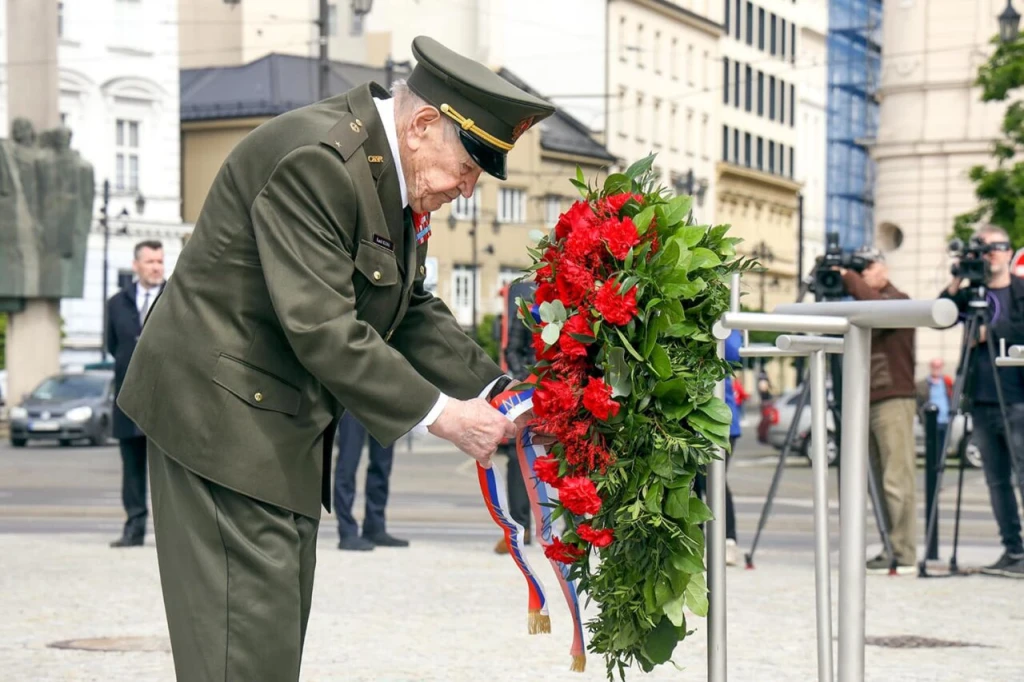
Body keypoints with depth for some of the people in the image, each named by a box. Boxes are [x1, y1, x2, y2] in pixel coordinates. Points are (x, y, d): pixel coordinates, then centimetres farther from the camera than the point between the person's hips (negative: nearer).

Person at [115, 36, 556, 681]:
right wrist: (440, 414, -23)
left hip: (286, 422, 10)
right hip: (225, 413, -10)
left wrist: (495, 388, -2)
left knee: (283, 622, 12)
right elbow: (321, 328, -27)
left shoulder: (394, 172, 7)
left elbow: (413, 309, 12)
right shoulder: (316, 158, -24)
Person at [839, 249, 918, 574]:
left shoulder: (899, 300, -3)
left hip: (894, 400, -8)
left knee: (896, 481, -10)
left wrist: (848, 278, -17)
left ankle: (904, 555, -11)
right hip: (868, 401, 8)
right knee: (879, 482, 7)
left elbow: (876, 306, -24)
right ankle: (890, 550, 9)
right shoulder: (861, 304, 22)